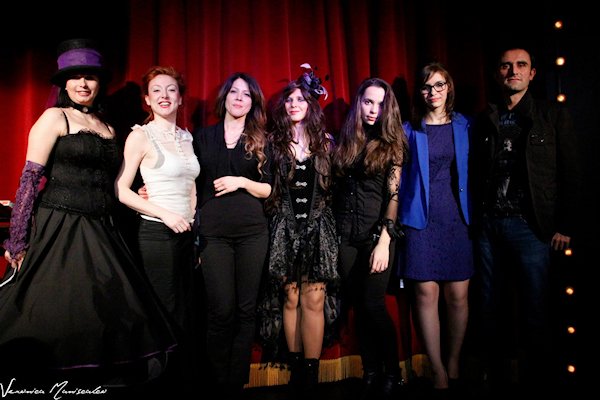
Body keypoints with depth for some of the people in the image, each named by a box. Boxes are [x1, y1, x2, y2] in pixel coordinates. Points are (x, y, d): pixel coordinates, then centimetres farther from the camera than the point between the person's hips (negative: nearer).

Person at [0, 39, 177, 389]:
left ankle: (108, 379, 20)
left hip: (100, 234, 6)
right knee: (57, 317, -4)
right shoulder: (54, 118, -1)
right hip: (59, 229, -6)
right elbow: (30, 178, -9)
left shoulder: (107, 129, 17)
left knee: (110, 313, 5)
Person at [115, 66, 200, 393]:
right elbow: (121, 190, -9)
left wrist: (193, 220, 11)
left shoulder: (187, 138, 13)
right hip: (156, 232, -6)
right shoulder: (141, 136, -5)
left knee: (187, 313, 11)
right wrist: (165, 214, -16)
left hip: (186, 233, 6)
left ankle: (184, 380, 26)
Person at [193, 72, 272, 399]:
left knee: (246, 309, 3)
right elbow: (194, 185, 12)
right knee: (221, 310, -3)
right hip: (213, 233, 0)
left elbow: (269, 189, 7)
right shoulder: (203, 136, 12)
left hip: (253, 233, 1)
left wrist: (242, 182, -9)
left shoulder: (260, 141, 10)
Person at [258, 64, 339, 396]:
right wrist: (272, 217, -3)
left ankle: (310, 373, 5)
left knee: (313, 299, -4)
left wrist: (331, 223, 5)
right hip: (286, 227, 0)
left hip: (318, 226, 0)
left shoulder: (326, 142, 10)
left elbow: (335, 187, 11)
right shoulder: (274, 142, 8)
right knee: (291, 297, 2)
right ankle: (295, 368, 14)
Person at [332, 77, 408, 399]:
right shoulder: (344, 141, 11)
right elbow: (335, 189, 11)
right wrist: (332, 233, 3)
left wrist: (384, 240, -14)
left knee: (373, 305, -7)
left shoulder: (392, 144, 1)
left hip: (376, 234, -3)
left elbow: (394, 195, -6)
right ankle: (370, 373, 19)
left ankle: (392, 374, 10)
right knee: (358, 306, 7)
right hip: (346, 236, 4)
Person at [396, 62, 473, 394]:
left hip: (458, 218, 1)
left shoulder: (465, 127, 10)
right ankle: (438, 372, 9)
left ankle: (453, 365, 21)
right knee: (426, 293, -3)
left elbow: (474, 173, 11)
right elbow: (401, 178, 7)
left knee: (458, 295, 2)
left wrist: (476, 216, 3)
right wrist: (398, 222, 2)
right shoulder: (410, 130, 8)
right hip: (421, 220, -1)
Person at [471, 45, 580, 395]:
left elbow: (570, 174, 0)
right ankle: (495, 374, 25)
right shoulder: (485, 120, 11)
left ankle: (538, 379, 19)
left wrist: (565, 226, -6)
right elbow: (478, 175, 9)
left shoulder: (554, 115, 4)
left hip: (531, 226, -3)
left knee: (535, 312, 2)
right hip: (489, 225, 3)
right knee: (491, 308, 10)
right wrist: (475, 219, 1)